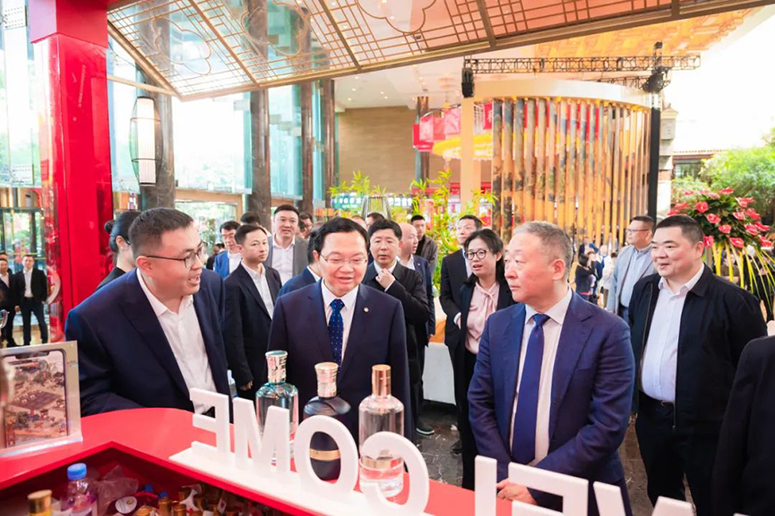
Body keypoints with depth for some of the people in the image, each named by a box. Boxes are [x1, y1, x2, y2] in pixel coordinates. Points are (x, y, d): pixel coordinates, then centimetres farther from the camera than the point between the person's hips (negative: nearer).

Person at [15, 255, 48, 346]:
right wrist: (17, 304, 3)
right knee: (26, 324, 8)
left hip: (36, 301, -2)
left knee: (41, 322, -1)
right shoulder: (18, 275, 4)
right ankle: (27, 343, 15)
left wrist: (43, 299, -6)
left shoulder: (40, 273, -2)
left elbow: (45, 287, 0)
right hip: (24, 302, 3)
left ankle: (45, 341, 7)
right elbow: (16, 290, 6)